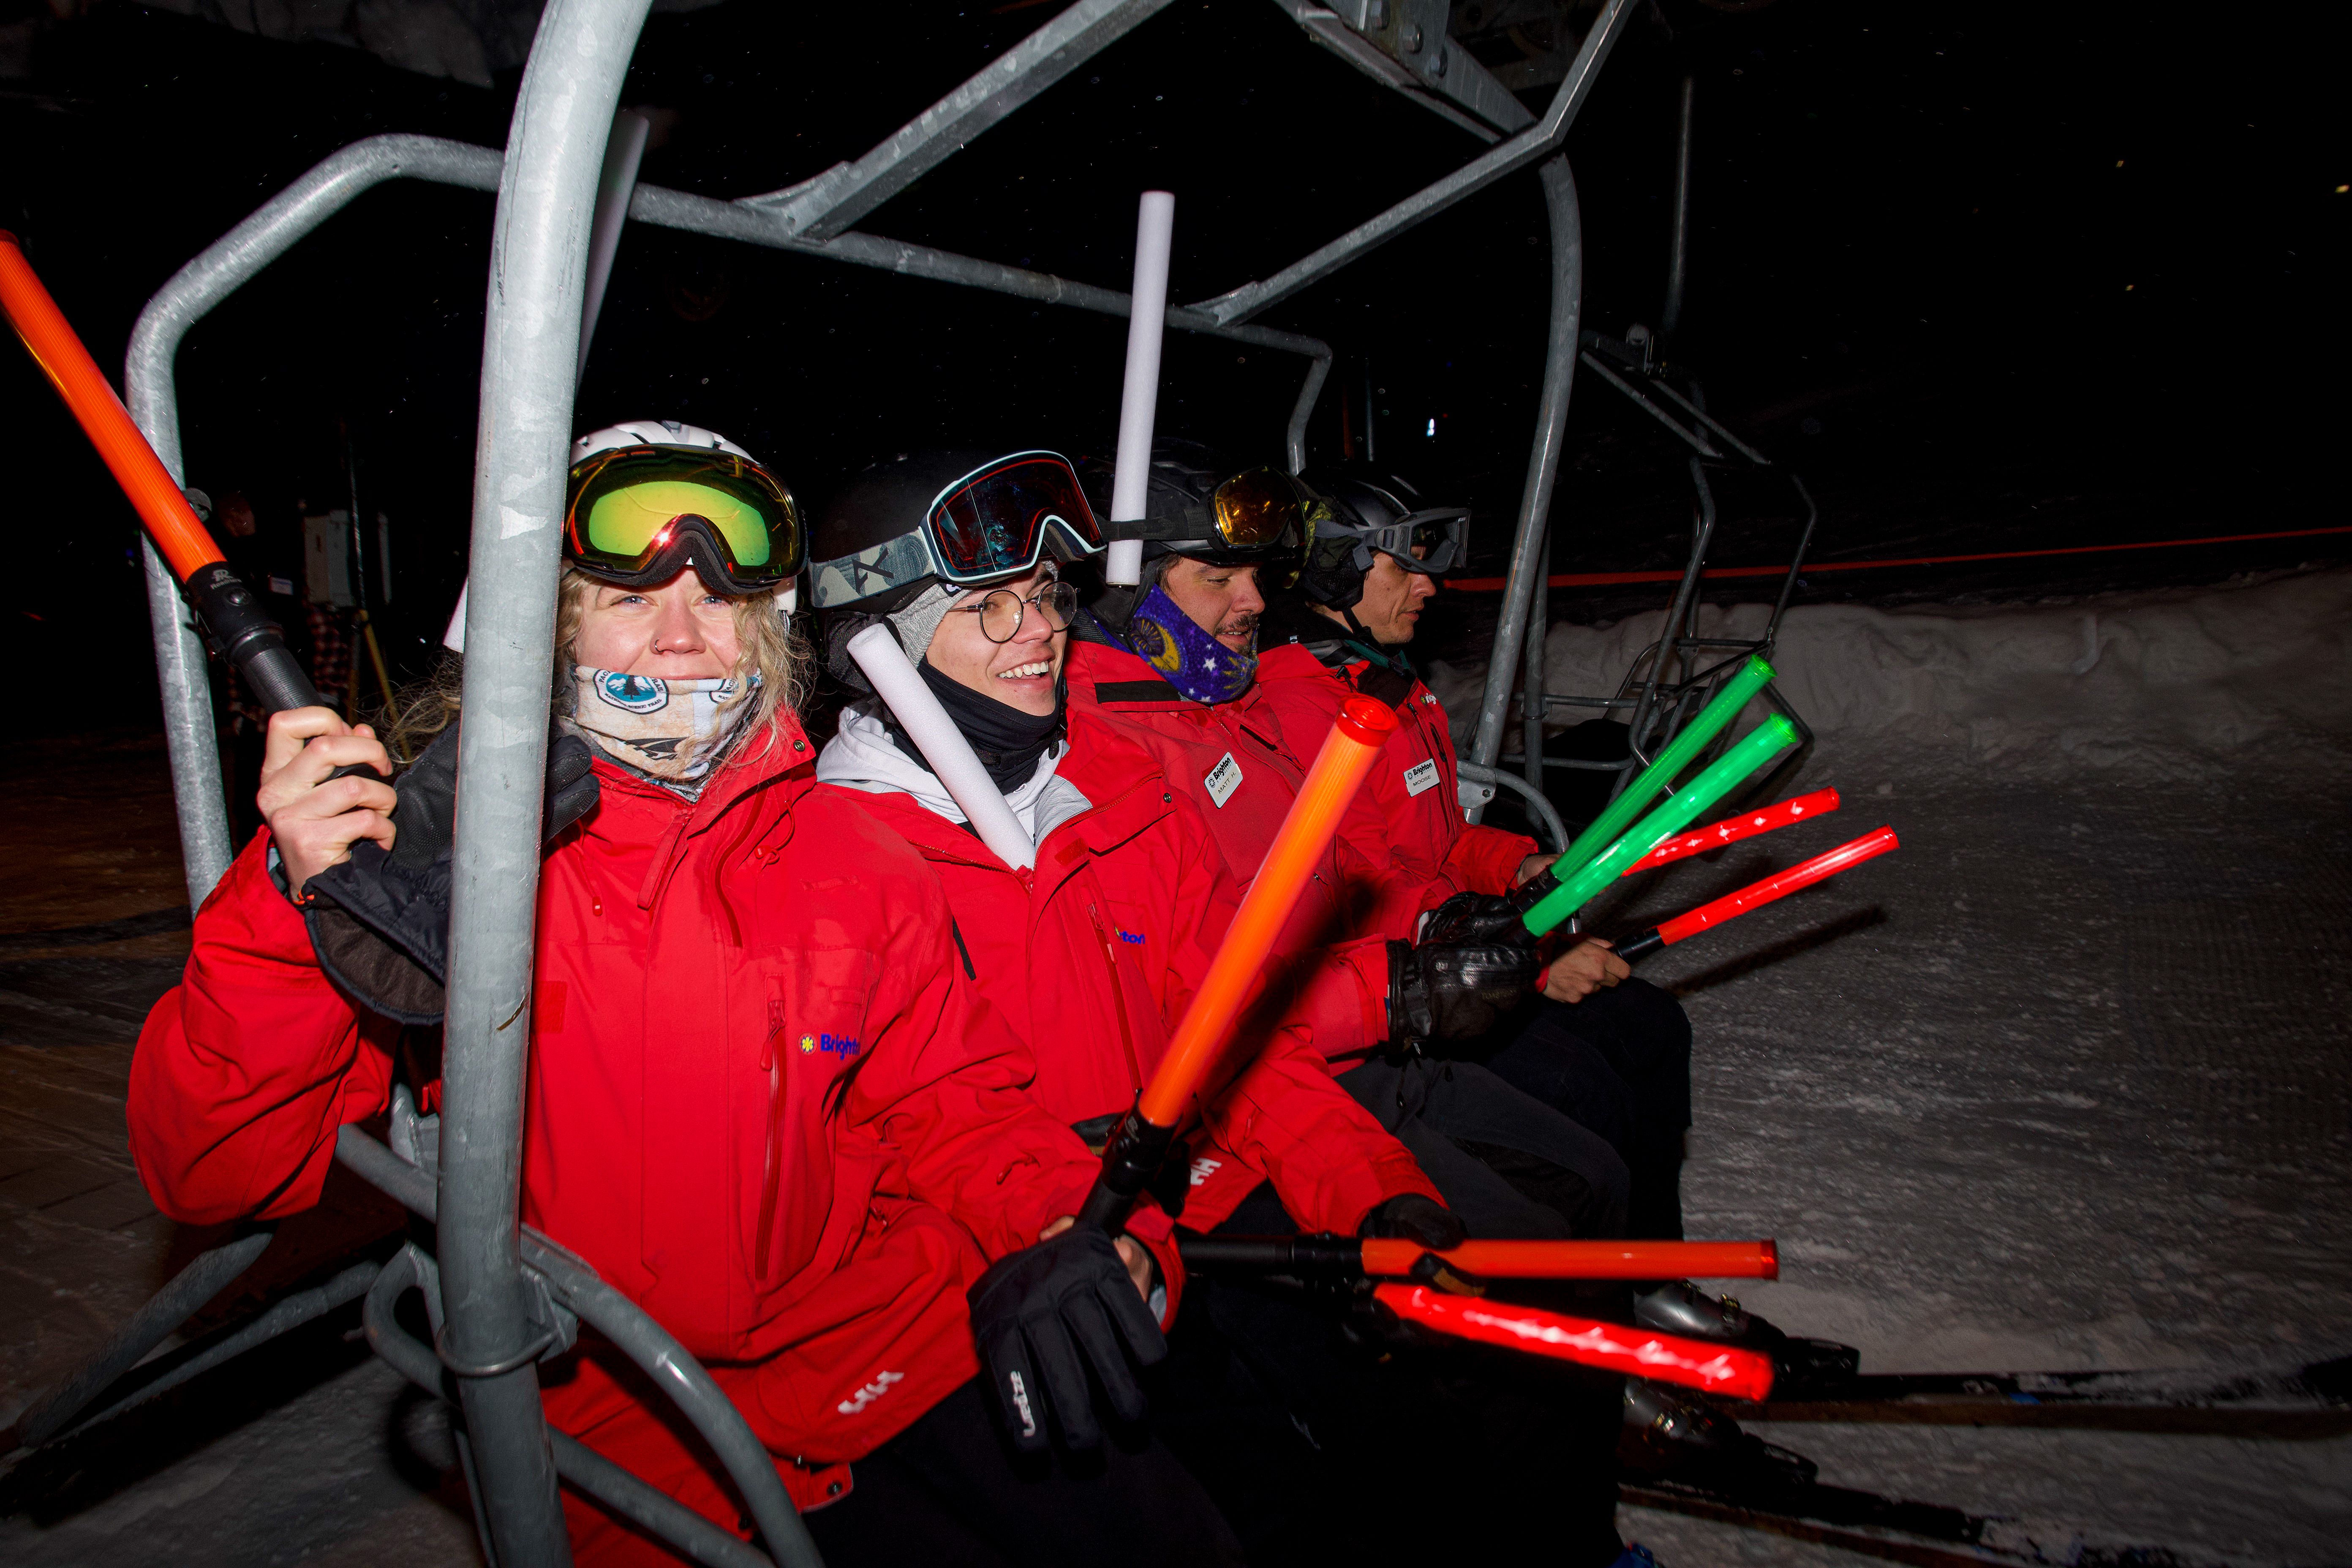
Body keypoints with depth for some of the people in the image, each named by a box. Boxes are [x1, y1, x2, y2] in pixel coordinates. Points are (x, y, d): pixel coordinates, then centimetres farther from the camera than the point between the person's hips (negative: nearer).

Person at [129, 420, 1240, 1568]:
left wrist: (1056, 1232, -9)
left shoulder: (853, 861, 1)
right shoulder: (437, 853, -5)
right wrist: (295, 906, -24)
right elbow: (211, 1172, -7)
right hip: (619, 1410, -2)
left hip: (894, 1338, 3)